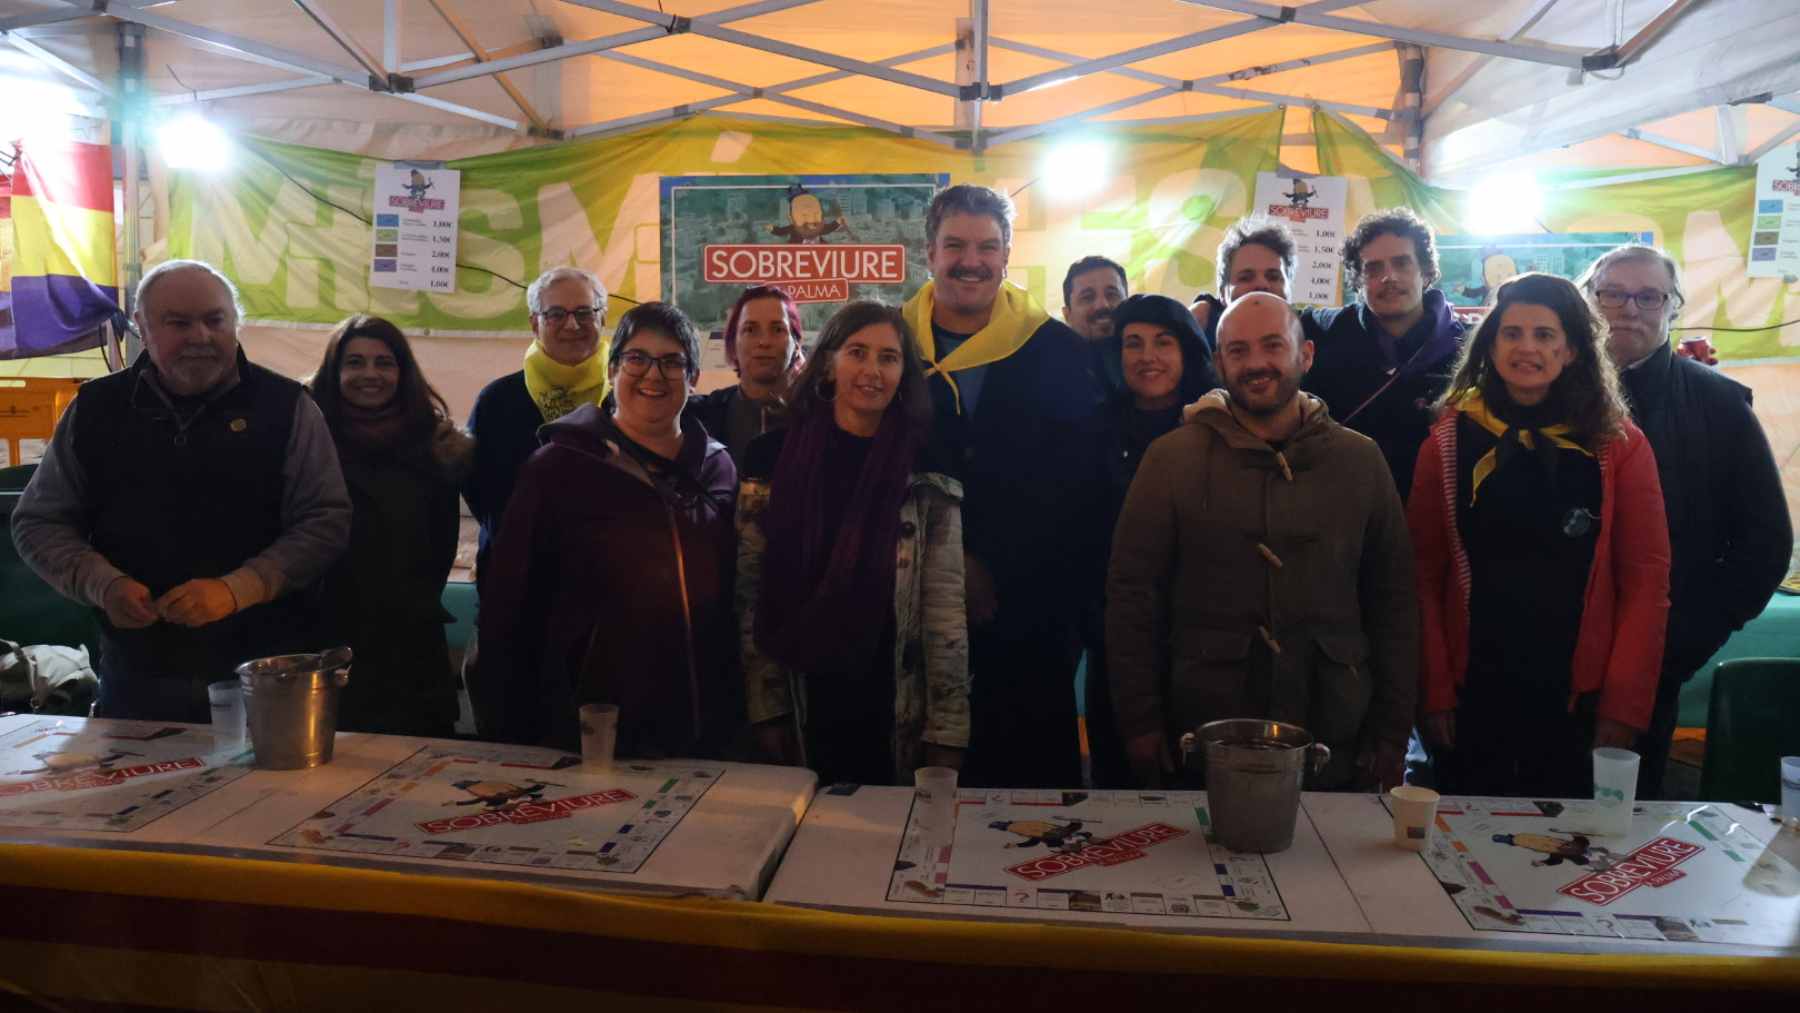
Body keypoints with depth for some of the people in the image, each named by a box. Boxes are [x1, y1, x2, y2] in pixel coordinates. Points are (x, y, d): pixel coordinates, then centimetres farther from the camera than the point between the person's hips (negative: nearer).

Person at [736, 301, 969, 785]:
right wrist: (766, 710, -5)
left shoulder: (927, 475, -1)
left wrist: (947, 736, -7)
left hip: (896, 713, 0)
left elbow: (946, 607, -4)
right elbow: (749, 595, -1)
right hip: (803, 709, 0)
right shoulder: (773, 459, 0)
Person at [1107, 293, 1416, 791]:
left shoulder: (1358, 460, 5)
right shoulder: (1171, 458, -1)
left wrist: (1391, 732, 6)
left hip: (1336, 745, 2)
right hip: (1205, 743, -2)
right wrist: (1141, 722, -4)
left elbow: (1393, 601, 8)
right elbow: (1132, 594, -1)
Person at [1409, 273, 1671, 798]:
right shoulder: (1449, 439, 1)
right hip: (1470, 694, 0)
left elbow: (1646, 583, -2)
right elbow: (1424, 577, -2)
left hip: (1578, 697, 0)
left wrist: (1623, 708, -7)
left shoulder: (1620, 446, 0)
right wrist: (1434, 691, -7)